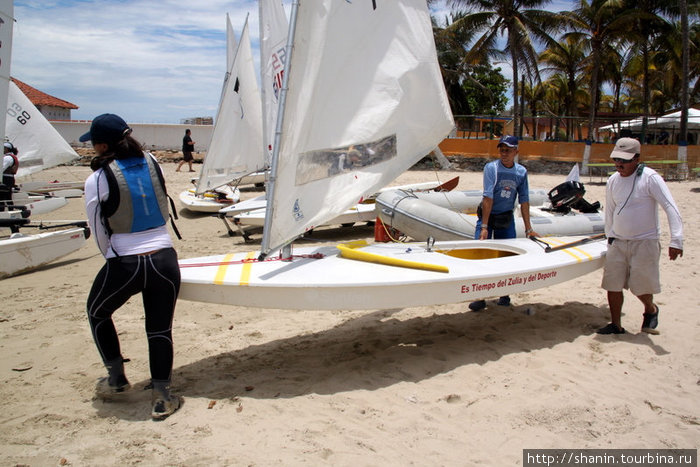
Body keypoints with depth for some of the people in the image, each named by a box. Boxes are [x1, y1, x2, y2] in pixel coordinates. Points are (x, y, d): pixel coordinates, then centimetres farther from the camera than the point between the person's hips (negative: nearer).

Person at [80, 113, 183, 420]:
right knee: (160, 329, 15)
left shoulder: (98, 179, -9)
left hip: (125, 265, -3)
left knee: (97, 313, 26)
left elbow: (99, 231, 1)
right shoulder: (152, 163, 3)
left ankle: (116, 377, 32)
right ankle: (161, 397, 15)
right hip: (165, 259, 3)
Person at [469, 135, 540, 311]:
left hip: (507, 218, 3)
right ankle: (480, 297, -3)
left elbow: (524, 201, 3)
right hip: (487, 215, -3)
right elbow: (488, 198, -18)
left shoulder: (521, 172, -2)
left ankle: (504, 294, 19)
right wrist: (484, 227, -22)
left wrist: (528, 228, 3)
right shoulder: (491, 168, -12)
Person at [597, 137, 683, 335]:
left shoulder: (650, 178, -13)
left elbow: (671, 208, -18)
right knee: (613, 284, 3)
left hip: (644, 243, -5)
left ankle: (651, 310, 35)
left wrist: (676, 240, -25)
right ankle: (616, 325, 18)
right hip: (617, 242, 5)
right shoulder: (613, 180, 4)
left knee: (641, 286, 2)